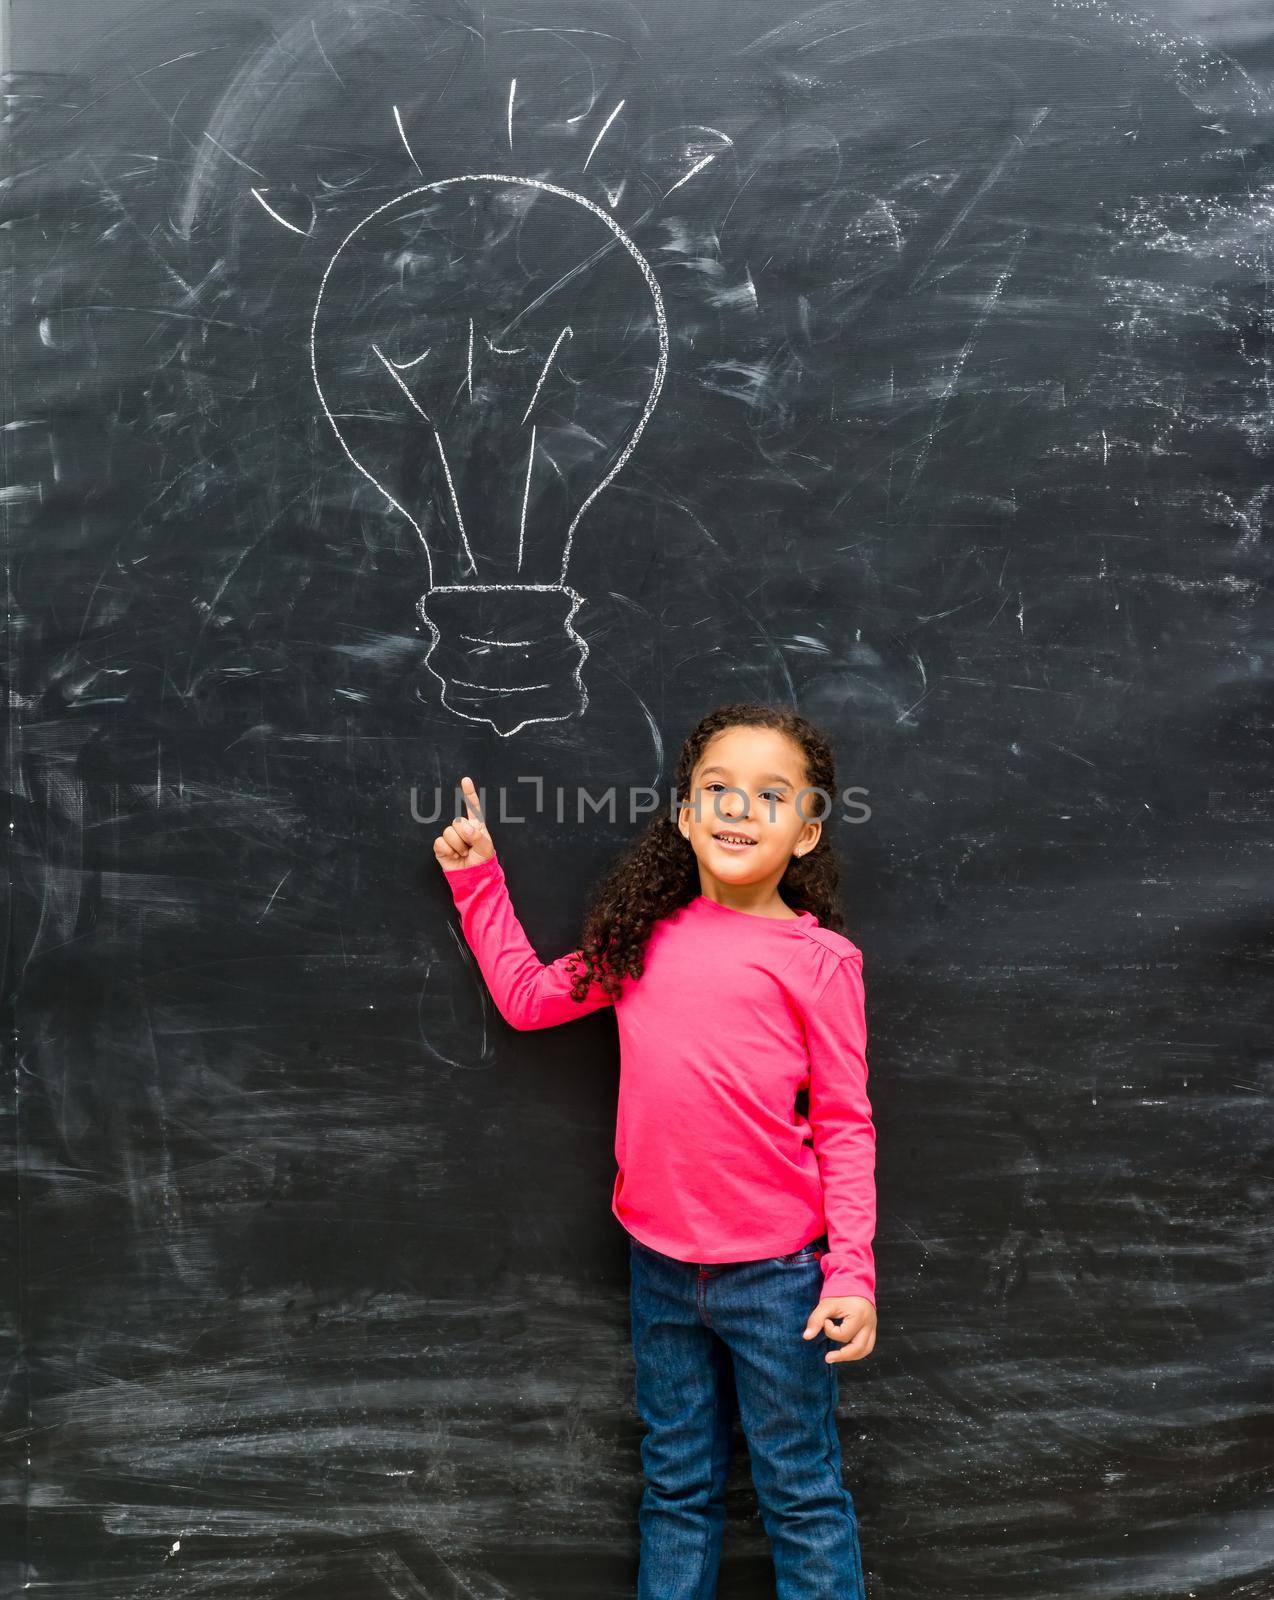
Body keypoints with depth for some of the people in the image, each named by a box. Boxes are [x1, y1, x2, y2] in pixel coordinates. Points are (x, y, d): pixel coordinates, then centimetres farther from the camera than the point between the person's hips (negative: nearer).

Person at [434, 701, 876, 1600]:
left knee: (803, 1494, 13)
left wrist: (852, 1272, -11)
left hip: (775, 1272, -4)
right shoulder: (648, 936, 2)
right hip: (660, 1265, 4)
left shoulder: (818, 958, -10)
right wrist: (478, 880, 13)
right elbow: (527, 996, 14)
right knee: (675, 1488, 21)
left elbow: (845, 1127, -7)